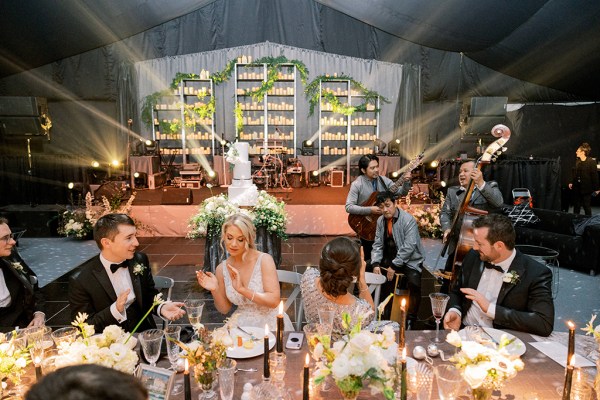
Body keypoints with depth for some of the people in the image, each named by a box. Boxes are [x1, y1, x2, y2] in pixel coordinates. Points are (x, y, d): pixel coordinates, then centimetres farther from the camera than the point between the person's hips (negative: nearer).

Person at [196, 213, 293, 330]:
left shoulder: (264, 260, -12)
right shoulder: (221, 269, 0)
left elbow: (274, 301, -16)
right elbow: (225, 309, 8)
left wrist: (242, 290, -24)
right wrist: (215, 290, -10)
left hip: (269, 324, -4)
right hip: (242, 325, 4)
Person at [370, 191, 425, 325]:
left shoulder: (408, 220, -17)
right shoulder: (381, 221, 3)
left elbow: (409, 247, -23)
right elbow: (378, 244, 2)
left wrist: (394, 266, -23)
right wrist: (376, 263, -14)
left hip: (410, 260, -6)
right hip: (390, 259, 6)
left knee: (414, 283, -27)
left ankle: (410, 319, -5)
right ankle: (385, 317, 14)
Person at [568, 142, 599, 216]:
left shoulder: (591, 162, -13)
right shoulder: (577, 161, 6)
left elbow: (594, 175, -12)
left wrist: (596, 188, -12)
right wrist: (571, 182, 4)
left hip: (586, 188, -6)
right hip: (577, 187, 6)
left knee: (587, 206, 5)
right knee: (576, 206, 16)